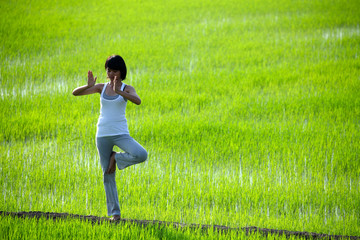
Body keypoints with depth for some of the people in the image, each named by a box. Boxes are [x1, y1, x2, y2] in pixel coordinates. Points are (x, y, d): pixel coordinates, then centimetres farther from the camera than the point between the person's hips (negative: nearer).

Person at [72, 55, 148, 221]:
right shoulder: (101, 88, 8)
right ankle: (114, 213, 9)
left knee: (141, 155, -27)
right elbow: (75, 93, 2)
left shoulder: (127, 89, 0)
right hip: (103, 134, 2)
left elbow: (137, 101, -22)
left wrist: (118, 91, -33)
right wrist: (89, 86, -19)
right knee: (108, 175, 2)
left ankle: (116, 158, 1)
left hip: (120, 134, -2)